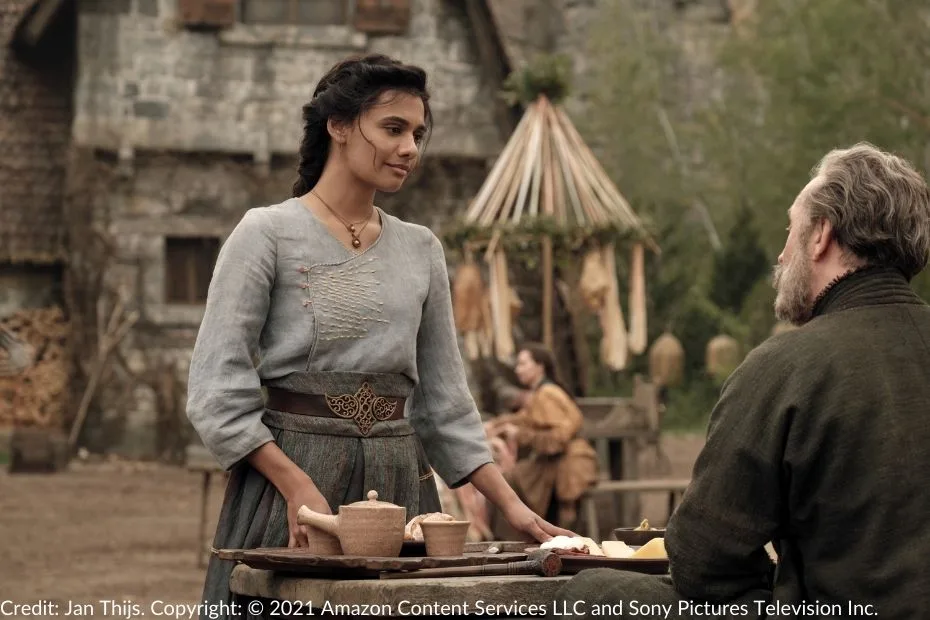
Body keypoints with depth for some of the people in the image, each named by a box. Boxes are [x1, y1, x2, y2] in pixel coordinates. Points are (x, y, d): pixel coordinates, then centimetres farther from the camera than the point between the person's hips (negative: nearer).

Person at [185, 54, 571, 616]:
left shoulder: (422, 250, 12)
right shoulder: (268, 233, -3)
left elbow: (445, 401, 15)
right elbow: (218, 393, -8)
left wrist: (512, 505, 7)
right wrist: (299, 486, -17)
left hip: (401, 485, 5)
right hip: (288, 472, -4)